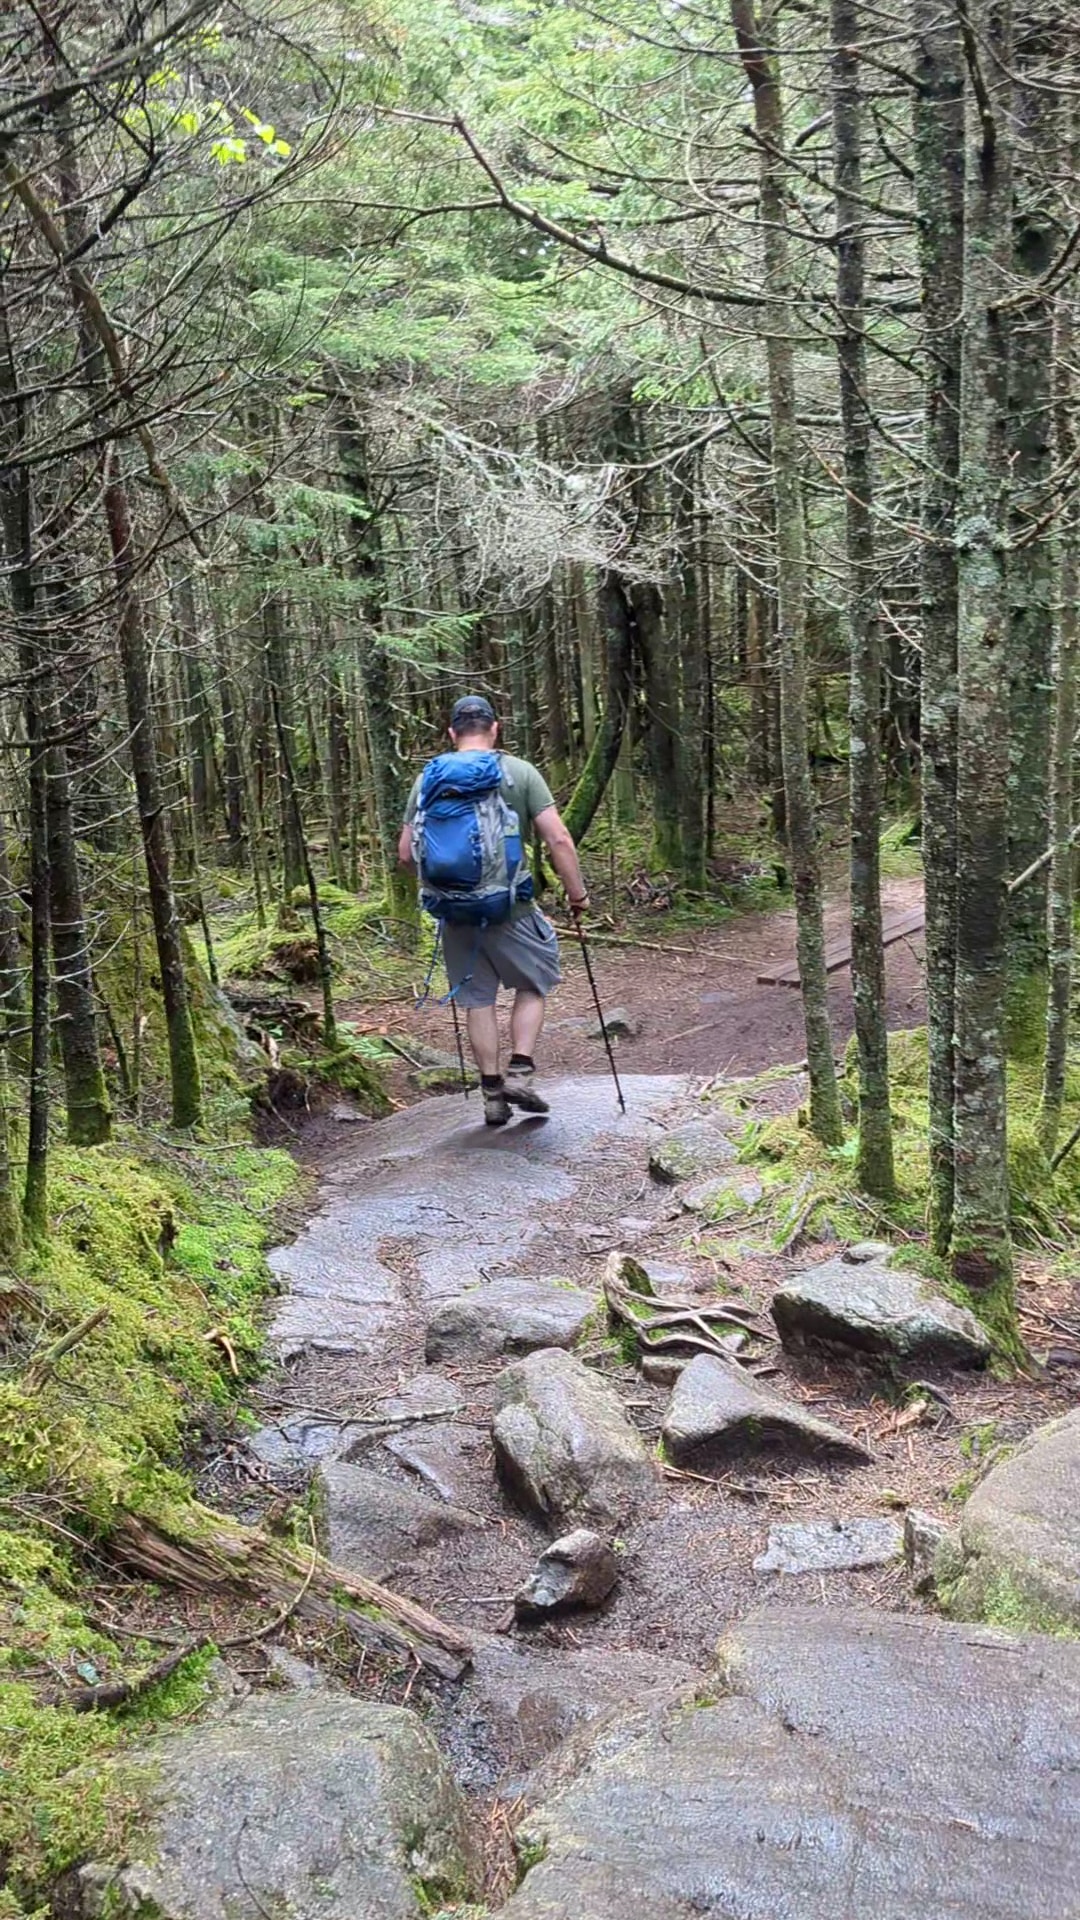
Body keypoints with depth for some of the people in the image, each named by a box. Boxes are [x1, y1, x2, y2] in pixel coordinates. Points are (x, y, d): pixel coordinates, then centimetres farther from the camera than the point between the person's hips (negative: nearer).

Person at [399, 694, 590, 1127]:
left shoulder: (429, 778, 4)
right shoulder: (519, 772, -3)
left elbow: (406, 853, 7)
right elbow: (558, 839, -10)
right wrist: (577, 893, 1)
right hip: (510, 906, -3)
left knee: (477, 999, 13)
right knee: (533, 985, 17)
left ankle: (492, 1094, 16)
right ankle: (520, 1074, 6)